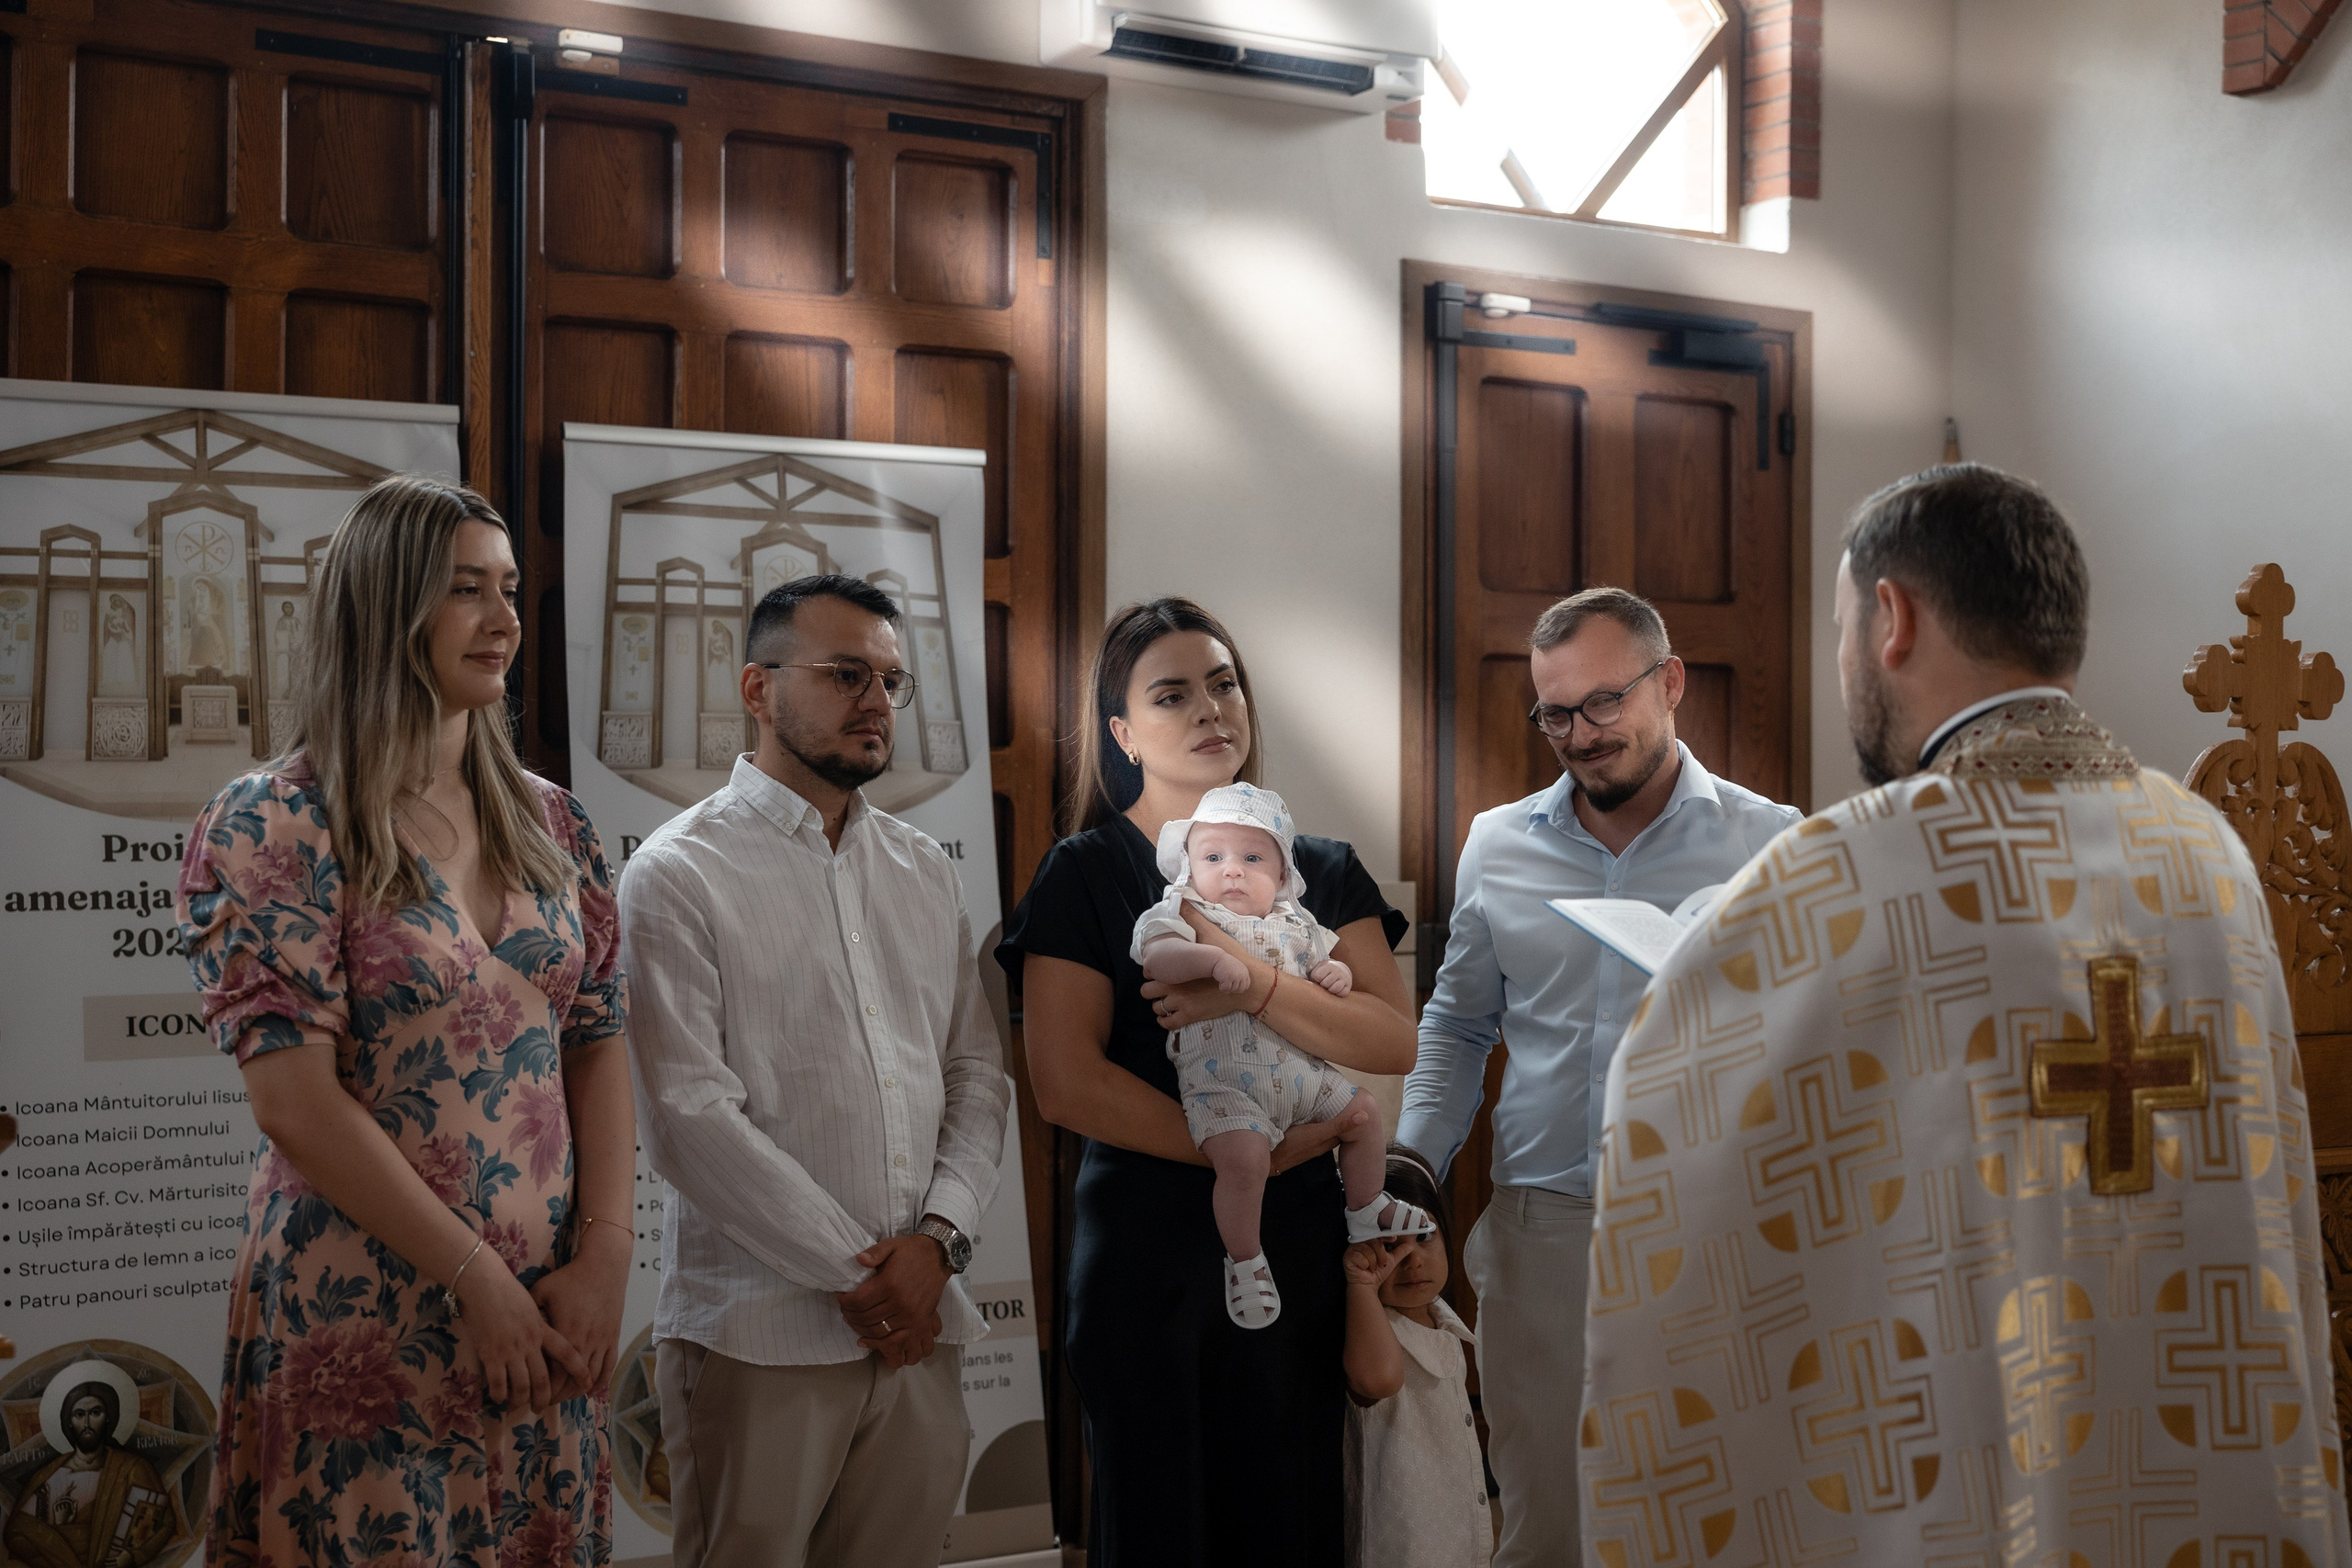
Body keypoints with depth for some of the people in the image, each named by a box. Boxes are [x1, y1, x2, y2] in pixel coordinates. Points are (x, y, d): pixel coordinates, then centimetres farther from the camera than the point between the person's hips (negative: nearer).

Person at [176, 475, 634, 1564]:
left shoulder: (550, 823, 8)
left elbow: (599, 1046, 7)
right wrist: (478, 1280, -13)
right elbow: (295, 1101, -14)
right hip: (365, 1318, -5)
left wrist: (605, 1256, -5)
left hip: (550, 1315, 5)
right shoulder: (275, 825, -8)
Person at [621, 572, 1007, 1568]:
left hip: (920, 1329, 5)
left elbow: (978, 1075, 12)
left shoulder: (925, 872, 14)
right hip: (759, 1337, -5)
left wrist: (936, 1240, -5)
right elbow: (690, 1115, -12)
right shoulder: (679, 874, -4)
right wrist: (854, 1273, -11)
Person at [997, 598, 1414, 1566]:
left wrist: (1259, 990, -19)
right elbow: (1067, 1085, -11)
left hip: (1299, 1244, 3)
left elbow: (1395, 1041, -3)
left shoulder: (1322, 870, 11)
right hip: (1147, 1248, -3)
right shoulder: (1086, 875, -1)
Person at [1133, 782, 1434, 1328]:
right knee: (1243, 1155, -28)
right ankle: (1243, 1261, -4)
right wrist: (1214, 959, -37)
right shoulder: (1182, 913, -4)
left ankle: (1366, 1212, 40)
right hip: (1223, 1079, -6)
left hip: (1302, 1071, 6)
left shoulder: (1294, 923, 13)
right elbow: (1156, 956, -22)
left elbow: (1318, 962, 25)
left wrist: (1334, 973, 1)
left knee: (1362, 1113, 14)